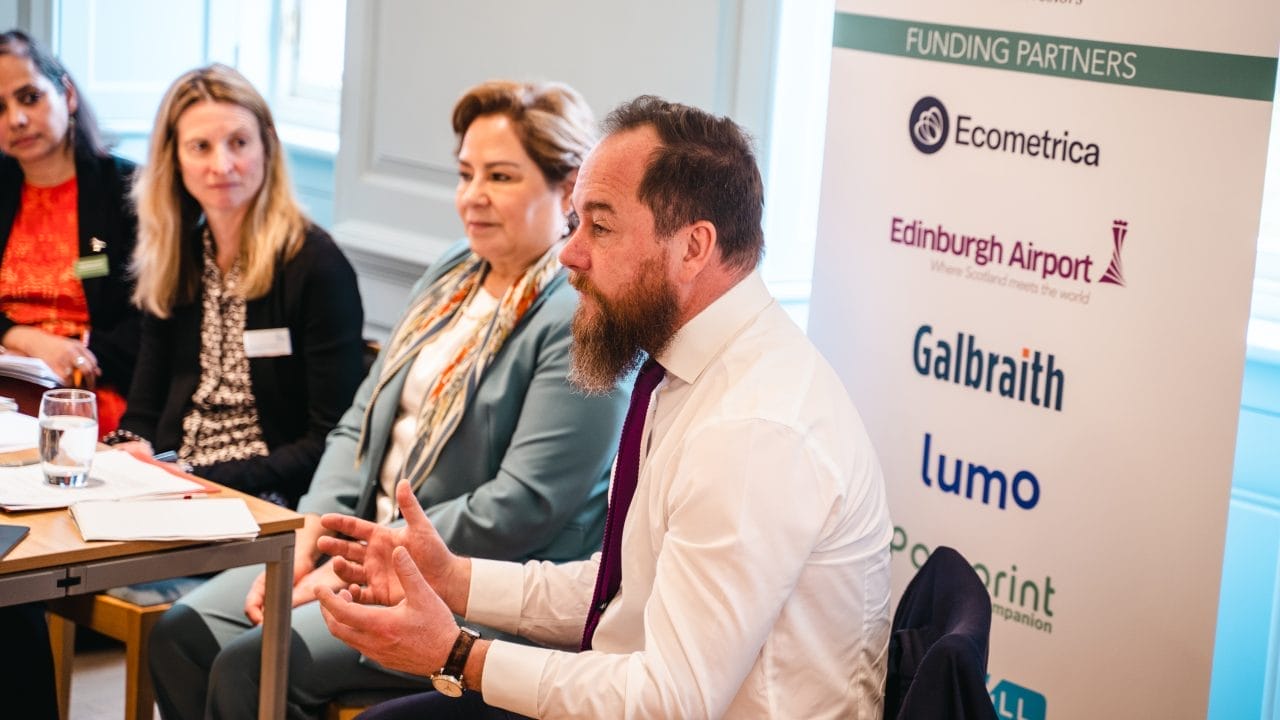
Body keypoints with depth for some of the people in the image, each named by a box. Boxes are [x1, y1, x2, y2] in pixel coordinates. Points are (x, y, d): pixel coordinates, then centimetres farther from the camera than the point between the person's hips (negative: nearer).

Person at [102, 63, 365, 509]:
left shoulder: (315, 263, -8)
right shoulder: (173, 262, 12)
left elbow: (333, 441, -12)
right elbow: (144, 409, 15)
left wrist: (204, 479, -19)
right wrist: (131, 448, -9)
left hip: (267, 504, -6)